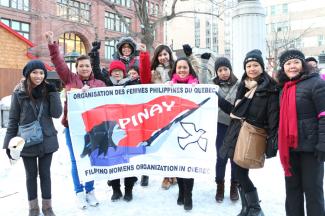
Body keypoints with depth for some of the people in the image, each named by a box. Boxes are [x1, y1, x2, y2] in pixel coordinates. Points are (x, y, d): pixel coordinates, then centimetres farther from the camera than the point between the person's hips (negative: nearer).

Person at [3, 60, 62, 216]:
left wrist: (53, 93, -16)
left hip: (47, 140, 1)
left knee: (45, 173, 11)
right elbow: (13, 119, -2)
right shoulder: (19, 93, -6)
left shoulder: (48, 91, -1)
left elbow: (56, 114, -9)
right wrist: (9, 143, -5)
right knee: (31, 174, 13)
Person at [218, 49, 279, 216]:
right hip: (236, 133, 7)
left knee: (241, 174, -7)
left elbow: (273, 117, -12)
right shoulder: (243, 86, 16)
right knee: (239, 173, 11)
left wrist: (272, 142, -18)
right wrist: (219, 100, 13)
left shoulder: (269, 88, -5)